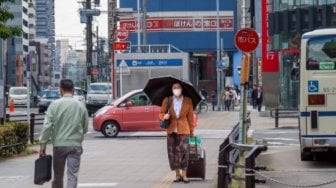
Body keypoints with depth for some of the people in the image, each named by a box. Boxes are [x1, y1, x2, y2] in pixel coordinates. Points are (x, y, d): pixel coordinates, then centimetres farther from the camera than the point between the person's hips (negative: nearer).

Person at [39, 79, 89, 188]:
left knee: (58, 175, 14)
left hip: (59, 144, 0)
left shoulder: (55, 105, -5)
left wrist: (43, 144, -3)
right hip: (75, 145, 0)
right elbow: (85, 127, 7)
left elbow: (47, 126, -8)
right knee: (73, 176, -2)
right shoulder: (80, 105, 0)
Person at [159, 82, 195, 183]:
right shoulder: (167, 101, 2)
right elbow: (161, 113, 9)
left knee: (184, 152, -10)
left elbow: (190, 116, 7)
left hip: (183, 130, -2)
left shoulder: (188, 101, 1)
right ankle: (177, 175, 13)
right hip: (171, 130, 2)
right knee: (173, 153, 2)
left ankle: (184, 175, -3)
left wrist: (192, 130, 9)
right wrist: (164, 116, -14)